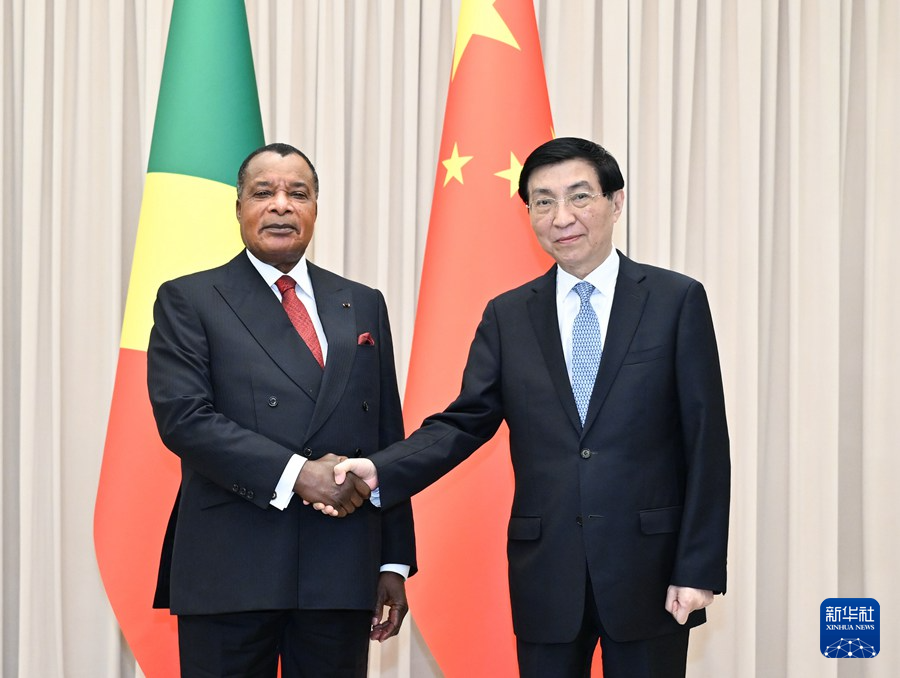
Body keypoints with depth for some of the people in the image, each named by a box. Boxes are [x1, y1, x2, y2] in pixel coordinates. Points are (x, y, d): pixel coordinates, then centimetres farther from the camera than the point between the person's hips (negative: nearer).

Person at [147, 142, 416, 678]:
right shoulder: (189, 301, 4)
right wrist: (295, 473, -17)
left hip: (342, 570, 3)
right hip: (229, 572, -3)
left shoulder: (363, 306, 15)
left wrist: (395, 562, 9)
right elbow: (183, 418, -9)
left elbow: (387, 437, 14)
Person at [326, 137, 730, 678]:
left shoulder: (677, 301, 0)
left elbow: (707, 443, -3)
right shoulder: (508, 316, 8)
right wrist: (380, 472, -14)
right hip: (547, 572, 2)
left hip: (649, 569, -2)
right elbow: (464, 422, 3)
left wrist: (699, 570, -8)